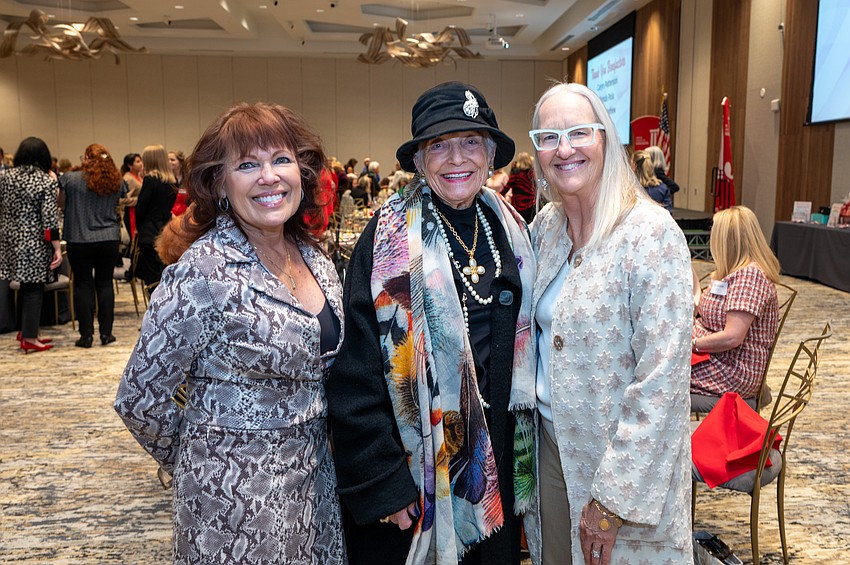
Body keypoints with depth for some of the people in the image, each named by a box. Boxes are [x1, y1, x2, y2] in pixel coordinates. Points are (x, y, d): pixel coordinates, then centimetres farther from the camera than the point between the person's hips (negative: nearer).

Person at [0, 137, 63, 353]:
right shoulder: (47, 182, -11)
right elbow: (50, 219, -14)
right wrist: (57, 248, -12)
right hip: (35, 242, -5)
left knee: (26, 285, 17)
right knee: (34, 288, 2)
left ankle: (26, 330, 26)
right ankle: (29, 339, 6)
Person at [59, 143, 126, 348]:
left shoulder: (69, 179, -7)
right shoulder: (116, 182, 2)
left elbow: (61, 204, 5)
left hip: (79, 239, -2)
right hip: (109, 239, 2)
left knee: (83, 284, 5)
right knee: (105, 283, 8)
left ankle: (86, 334, 7)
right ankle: (106, 332, 9)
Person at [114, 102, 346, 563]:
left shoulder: (314, 257, 0)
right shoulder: (204, 271, -21)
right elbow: (138, 400, -14)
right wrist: (195, 460, 0)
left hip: (314, 478, 7)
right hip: (236, 495, -6)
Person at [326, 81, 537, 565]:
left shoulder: (511, 231, 3)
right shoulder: (389, 240, -13)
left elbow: (523, 344, 10)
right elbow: (358, 376, -14)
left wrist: (522, 452, 9)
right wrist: (380, 483, -16)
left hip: (496, 457, 5)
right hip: (414, 462, -4)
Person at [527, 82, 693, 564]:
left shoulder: (652, 234, -20)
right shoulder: (546, 225, 2)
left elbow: (661, 379, -22)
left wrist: (615, 497, -21)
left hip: (626, 458, -6)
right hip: (551, 439, 6)